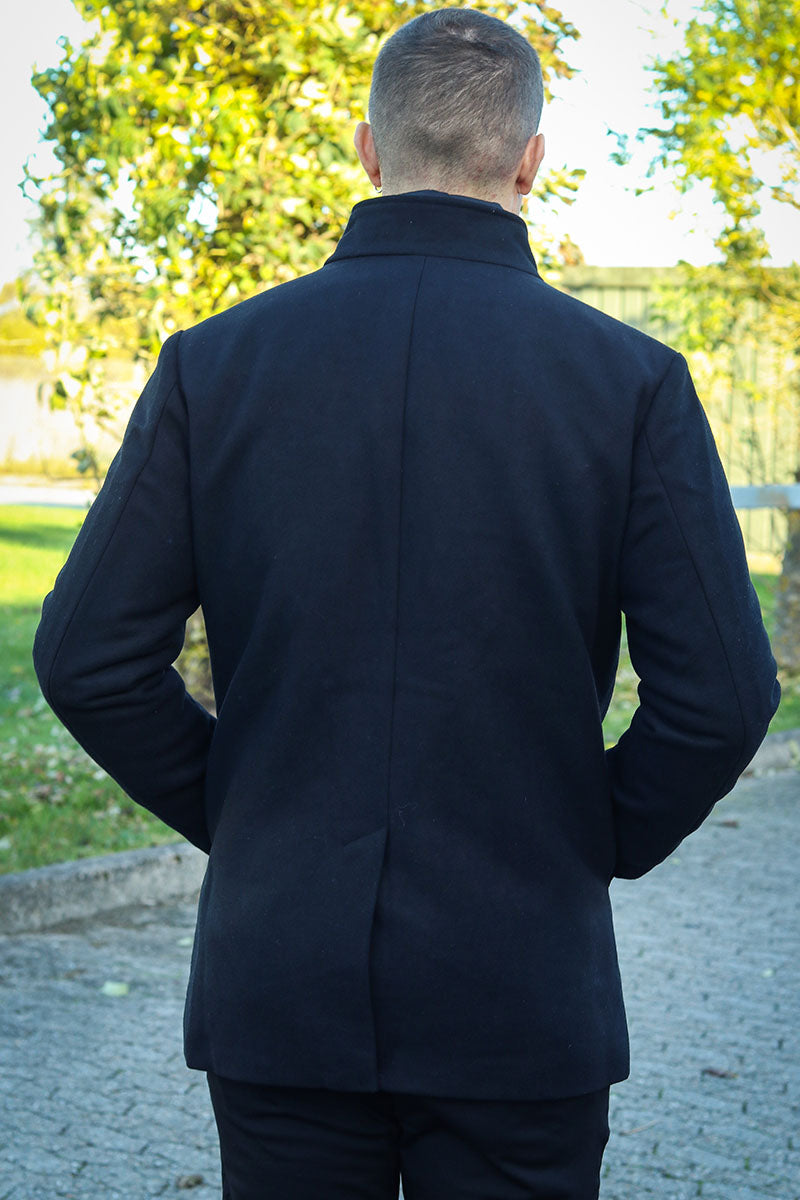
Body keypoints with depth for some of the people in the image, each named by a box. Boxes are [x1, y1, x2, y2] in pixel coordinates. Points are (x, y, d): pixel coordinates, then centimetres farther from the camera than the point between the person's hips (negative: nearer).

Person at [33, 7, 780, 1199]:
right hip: (522, 1000, -1)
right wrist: (599, 842, 5)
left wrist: (236, 814, 8)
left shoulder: (216, 361, -3)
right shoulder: (632, 380, -7)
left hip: (278, 985, 2)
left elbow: (87, 655, -4)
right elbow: (721, 692, -11)